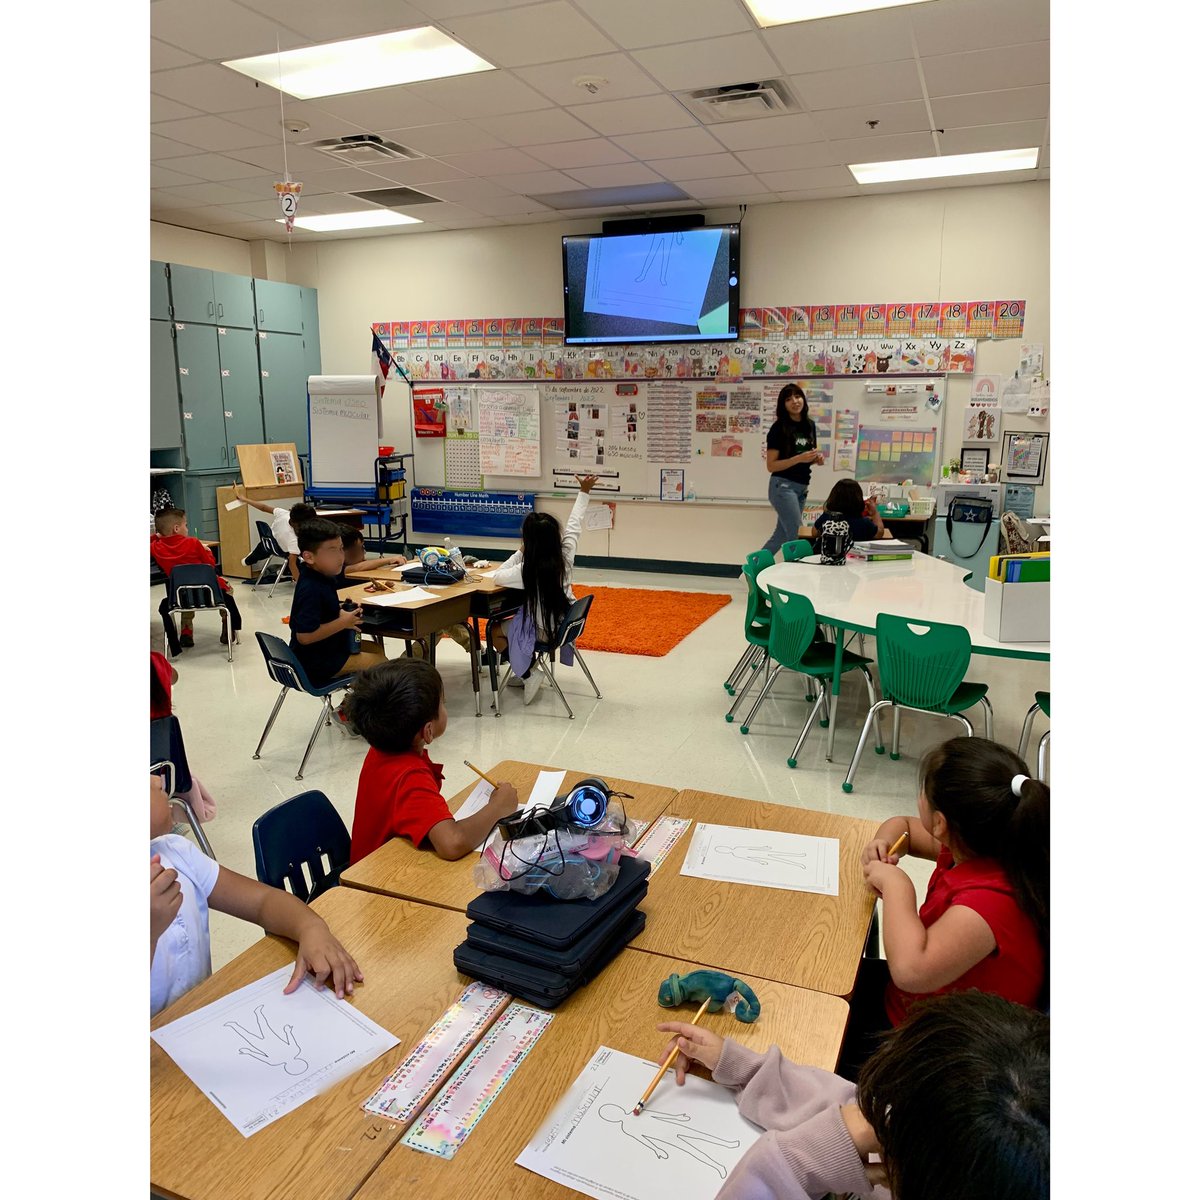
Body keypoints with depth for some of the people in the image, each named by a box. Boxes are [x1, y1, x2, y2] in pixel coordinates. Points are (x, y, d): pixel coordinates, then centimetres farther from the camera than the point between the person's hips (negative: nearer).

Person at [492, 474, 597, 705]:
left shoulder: (526, 570, -26)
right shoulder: (565, 556, -14)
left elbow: (497, 576, -11)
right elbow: (574, 524, -2)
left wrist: (520, 553, -7)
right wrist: (584, 491, 8)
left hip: (543, 630, -6)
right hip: (567, 623, 6)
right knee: (515, 619, 29)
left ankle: (528, 674, 5)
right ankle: (527, 671, 25)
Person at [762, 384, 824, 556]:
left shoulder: (810, 425, 9)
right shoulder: (778, 428, -10)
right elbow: (771, 466, -12)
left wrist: (817, 458, 0)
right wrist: (799, 458, -22)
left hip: (802, 488, 7)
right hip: (783, 486, -7)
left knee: (782, 535, 13)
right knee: (795, 536, -10)